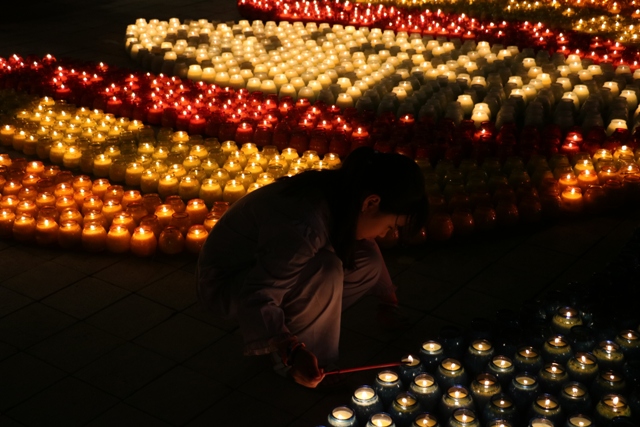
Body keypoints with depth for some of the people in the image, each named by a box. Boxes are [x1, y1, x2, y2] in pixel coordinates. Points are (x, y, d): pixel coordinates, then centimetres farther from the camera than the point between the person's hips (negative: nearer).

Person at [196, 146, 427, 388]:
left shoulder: (340, 196, -11)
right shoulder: (305, 225, -38)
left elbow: (365, 248, 10)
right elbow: (257, 298, -36)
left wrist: (390, 303, 19)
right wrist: (292, 352, -45)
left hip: (267, 262, 8)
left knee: (369, 263, -7)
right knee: (325, 270, -33)